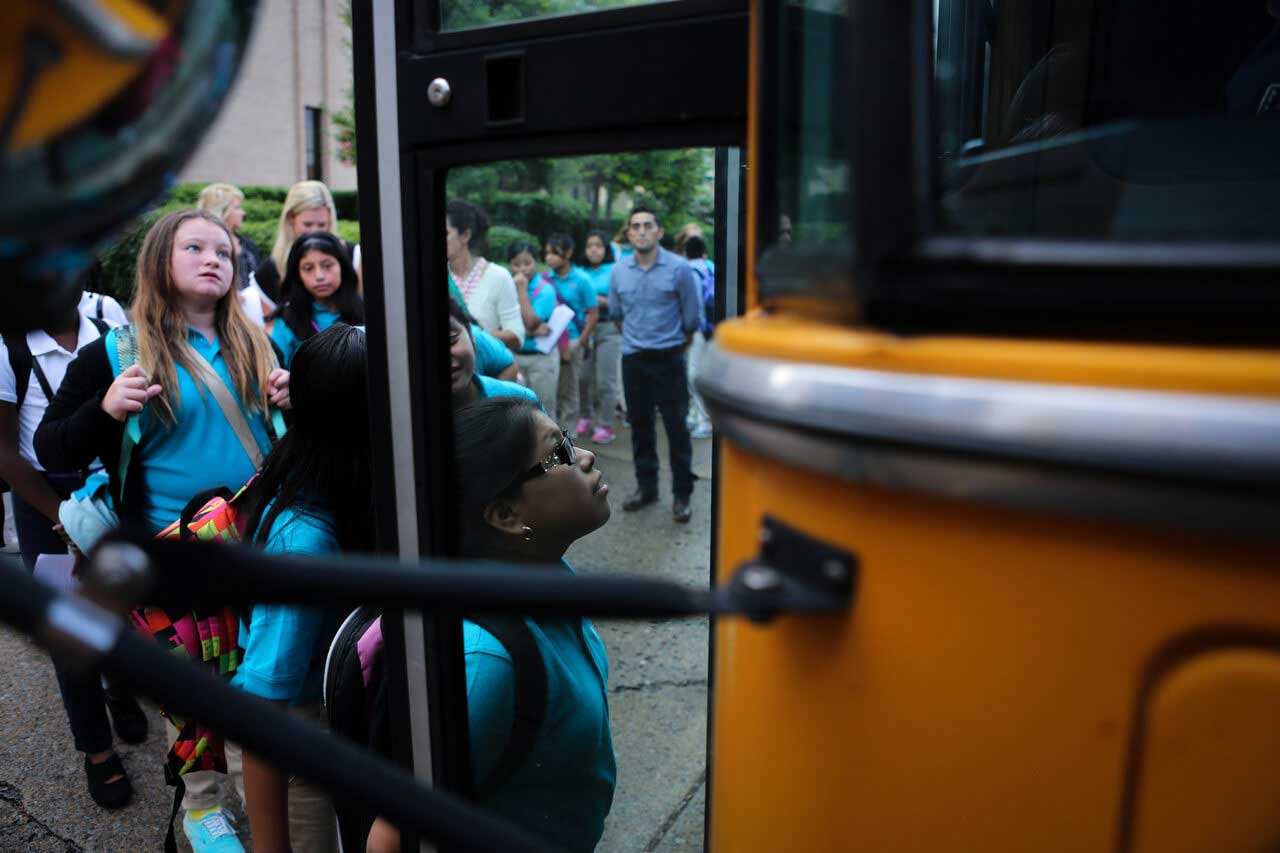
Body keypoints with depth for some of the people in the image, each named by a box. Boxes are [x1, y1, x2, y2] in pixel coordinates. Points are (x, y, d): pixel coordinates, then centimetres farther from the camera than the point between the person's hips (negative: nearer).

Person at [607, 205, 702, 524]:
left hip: (668, 359, -4)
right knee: (640, 426, 12)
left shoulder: (679, 268, -10)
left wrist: (674, 344, 9)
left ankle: (682, 494, 11)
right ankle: (646, 486, 26)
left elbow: (692, 317, -1)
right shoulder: (618, 270, 2)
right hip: (632, 359, 4)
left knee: (677, 427, 0)